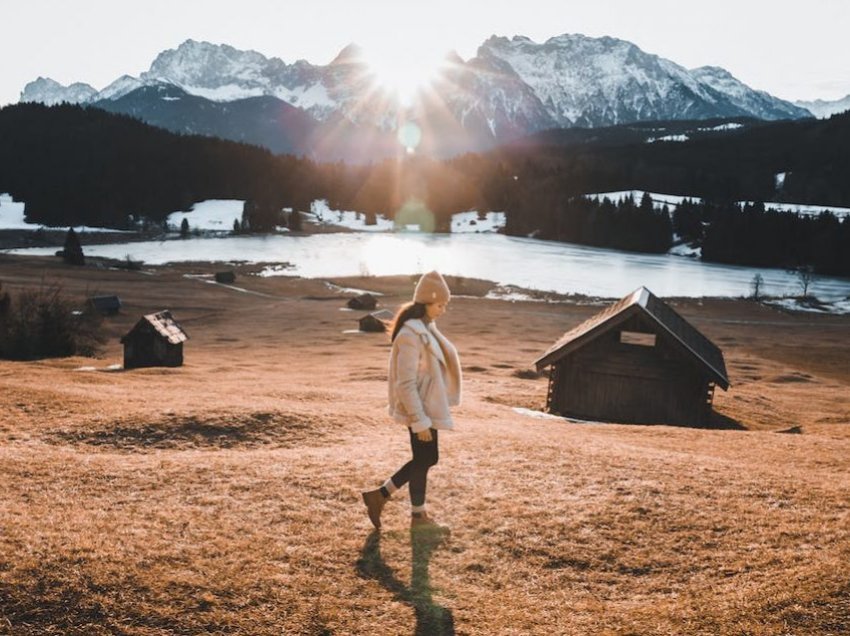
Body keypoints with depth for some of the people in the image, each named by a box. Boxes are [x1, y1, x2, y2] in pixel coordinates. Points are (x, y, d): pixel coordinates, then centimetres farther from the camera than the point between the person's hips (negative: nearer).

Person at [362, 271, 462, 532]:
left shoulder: (426, 327, 8)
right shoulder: (411, 334, -23)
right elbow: (406, 383, -24)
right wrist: (420, 421, -22)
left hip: (428, 407, 9)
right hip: (420, 410, -9)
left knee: (426, 459, 17)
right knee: (424, 460, 5)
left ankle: (380, 495, 24)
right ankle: (418, 516, 22)